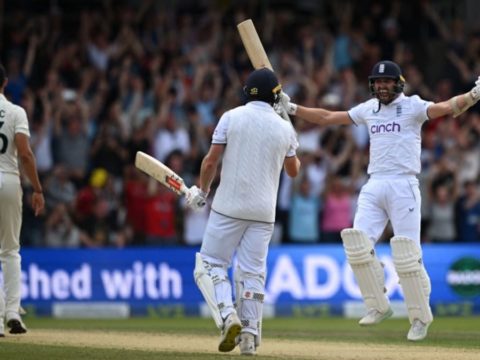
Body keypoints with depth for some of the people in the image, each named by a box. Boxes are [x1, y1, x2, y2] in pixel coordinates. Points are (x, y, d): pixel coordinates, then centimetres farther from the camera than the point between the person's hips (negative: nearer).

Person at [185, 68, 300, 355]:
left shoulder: (231, 117, -3)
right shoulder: (285, 128, 5)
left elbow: (211, 161, -4)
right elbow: (293, 171, 18)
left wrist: (202, 192, 11)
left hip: (229, 207, -3)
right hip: (263, 212, 3)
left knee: (211, 264, 3)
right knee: (252, 272, 7)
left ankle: (228, 317, -18)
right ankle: (250, 335, 2)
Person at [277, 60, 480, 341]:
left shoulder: (412, 106, -2)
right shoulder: (369, 109, 15)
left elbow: (447, 108, -19)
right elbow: (327, 117, 24)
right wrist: (292, 108, 21)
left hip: (403, 185, -6)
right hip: (374, 186, 6)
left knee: (407, 255, -10)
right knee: (359, 245, -7)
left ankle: (420, 317, 3)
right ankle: (379, 307, 6)